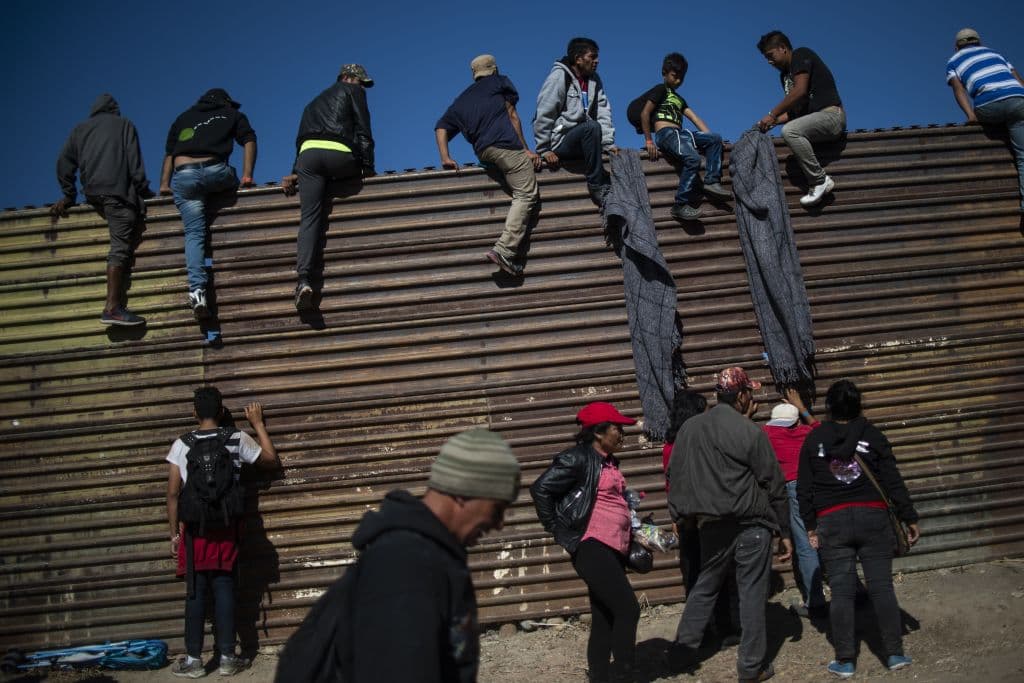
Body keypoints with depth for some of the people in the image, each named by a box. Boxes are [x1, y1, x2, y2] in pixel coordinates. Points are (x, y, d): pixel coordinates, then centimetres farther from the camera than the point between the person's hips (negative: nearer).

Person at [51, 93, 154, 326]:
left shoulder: (80, 128, 26)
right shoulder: (124, 124, 17)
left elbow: (64, 162, 17)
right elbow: (134, 160, 4)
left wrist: (69, 195, 21)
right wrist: (144, 191, 4)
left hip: (92, 193, 5)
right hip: (117, 189, -5)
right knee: (121, 246, -14)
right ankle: (112, 307, -27)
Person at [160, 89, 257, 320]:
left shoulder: (183, 117, 31)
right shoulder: (233, 115, 26)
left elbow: (169, 153, 22)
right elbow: (249, 140, 11)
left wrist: (164, 183, 17)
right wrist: (247, 176, 5)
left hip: (183, 177, 2)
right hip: (216, 172, -2)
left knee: (194, 233, -2)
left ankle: (197, 290, -20)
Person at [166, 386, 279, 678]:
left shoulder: (182, 445, -1)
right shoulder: (238, 438, 0)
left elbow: (173, 493, -2)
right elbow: (272, 461, 14)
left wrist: (174, 534, 6)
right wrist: (258, 423, 19)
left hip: (195, 528, 0)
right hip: (227, 527, 0)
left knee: (196, 592, 6)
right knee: (224, 589, 5)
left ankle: (194, 659, 10)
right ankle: (227, 657, 8)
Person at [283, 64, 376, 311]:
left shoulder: (314, 102, 39)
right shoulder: (353, 92, 21)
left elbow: (300, 139, 29)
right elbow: (363, 131, 9)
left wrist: (296, 171, 23)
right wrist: (368, 167, 5)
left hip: (307, 154, 5)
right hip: (339, 155, -4)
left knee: (310, 218, -7)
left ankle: (305, 278, -25)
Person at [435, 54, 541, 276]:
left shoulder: (461, 100, 30)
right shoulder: (499, 82, 18)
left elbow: (441, 127, 20)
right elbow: (512, 115, 9)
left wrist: (445, 157, 13)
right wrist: (526, 149, 7)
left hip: (482, 151, 6)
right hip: (505, 143, -6)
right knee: (527, 194, -12)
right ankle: (505, 249, -28)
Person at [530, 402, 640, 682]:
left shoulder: (609, 461, 15)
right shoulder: (577, 459, -12)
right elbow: (540, 489, -16)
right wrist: (560, 531, -11)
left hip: (613, 549, 9)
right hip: (592, 547, -9)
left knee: (605, 619, 11)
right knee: (627, 608, -11)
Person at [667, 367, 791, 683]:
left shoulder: (689, 428, 1)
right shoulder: (751, 432, -11)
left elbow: (675, 477, 6)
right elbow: (774, 485, -6)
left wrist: (681, 515, 16)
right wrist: (784, 532, 2)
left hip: (710, 524, 4)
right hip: (751, 524, -4)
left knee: (704, 587, 19)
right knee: (752, 594, 5)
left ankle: (683, 651, 22)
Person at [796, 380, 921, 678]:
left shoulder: (813, 439, 4)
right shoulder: (872, 435, 2)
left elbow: (804, 488, 5)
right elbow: (893, 481, 0)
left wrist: (810, 526, 11)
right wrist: (910, 519, 6)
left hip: (832, 522, 0)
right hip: (873, 518, 0)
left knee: (841, 591, 2)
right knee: (882, 586, 6)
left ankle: (845, 660, 7)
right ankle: (895, 653, 10)